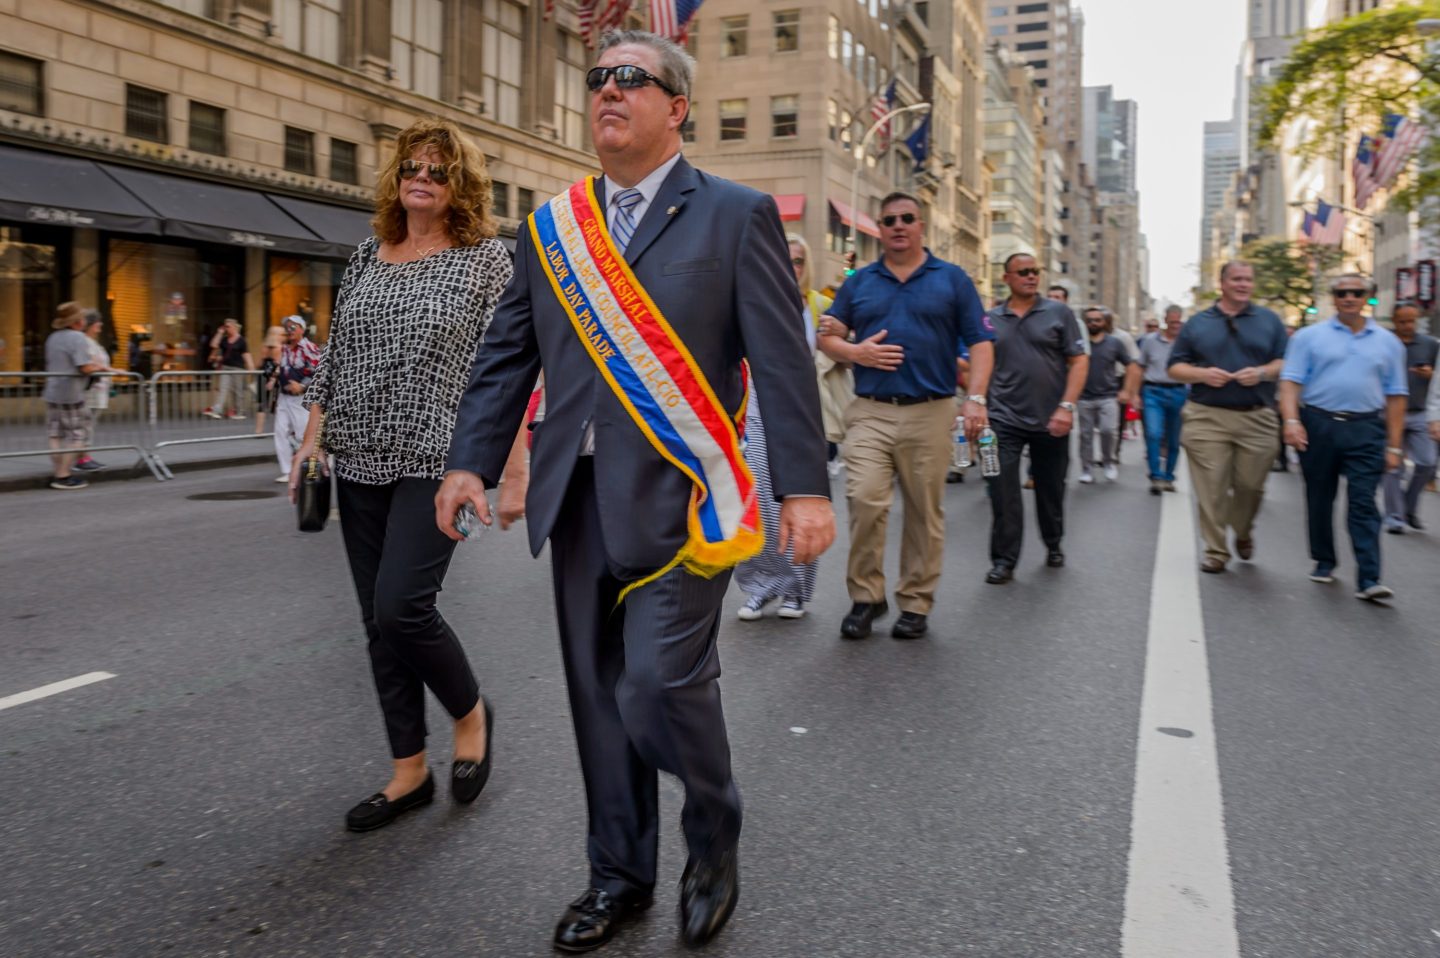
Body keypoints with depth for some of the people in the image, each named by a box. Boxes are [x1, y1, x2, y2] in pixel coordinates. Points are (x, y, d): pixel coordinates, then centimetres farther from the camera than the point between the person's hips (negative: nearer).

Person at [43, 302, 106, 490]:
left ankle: (58, 473, 16)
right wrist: (100, 367, -2)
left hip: (52, 392, 8)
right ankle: (64, 476, -1)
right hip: (71, 394, -8)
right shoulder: (78, 337, -14)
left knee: (56, 435, 11)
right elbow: (86, 367, -22)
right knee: (77, 435, 0)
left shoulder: (52, 338, 13)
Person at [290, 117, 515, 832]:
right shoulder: (367, 256, 13)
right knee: (379, 623, 7)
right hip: (361, 461, 6)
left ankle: (471, 713, 14)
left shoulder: (486, 258, -2)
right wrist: (311, 436, 9)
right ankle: (409, 771, 20)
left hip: (437, 460, -6)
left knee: (401, 606, -16)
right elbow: (334, 354, 17)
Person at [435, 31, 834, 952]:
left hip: (676, 494, -5)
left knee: (662, 684, -10)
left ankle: (715, 840, 21)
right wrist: (471, 460, 4)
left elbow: (781, 358, -6)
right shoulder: (550, 226, 13)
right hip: (578, 496, 5)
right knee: (599, 694, 11)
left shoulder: (737, 215, 1)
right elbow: (506, 356, 14)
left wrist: (804, 486, -13)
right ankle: (620, 874, 30)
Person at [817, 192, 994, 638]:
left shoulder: (952, 279, 8)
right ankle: (865, 597, 4)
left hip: (930, 413, -1)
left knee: (925, 513, 4)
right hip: (870, 412, 1)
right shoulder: (859, 282, 13)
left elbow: (980, 343, 3)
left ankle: (916, 604, 15)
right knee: (864, 502, -12)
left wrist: (975, 398, -10)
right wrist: (856, 352, -8)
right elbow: (827, 337, 13)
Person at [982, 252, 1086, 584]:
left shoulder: (1058, 313, 2)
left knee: (1051, 488, 13)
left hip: (1050, 420, 0)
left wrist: (1067, 407, -12)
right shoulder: (991, 319, 6)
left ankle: (1054, 545, 35)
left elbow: (1079, 361, -2)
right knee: (1002, 490, -8)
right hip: (1005, 419, 0)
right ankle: (1004, 560, 0)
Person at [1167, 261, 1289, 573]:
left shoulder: (1270, 321, 11)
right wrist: (1202, 374, -11)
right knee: (1211, 490, -4)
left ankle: (1243, 533, 35)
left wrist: (1262, 373, -13)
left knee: (1250, 485, 7)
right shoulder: (1197, 323, 9)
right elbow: (1175, 368, 8)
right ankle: (1216, 550, 6)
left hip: (1257, 418, 1)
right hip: (1206, 418, -1)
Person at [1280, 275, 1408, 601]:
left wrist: (1393, 446, 5)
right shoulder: (1309, 337, 6)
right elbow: (1290, 381, -2)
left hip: (1366, 430, 0)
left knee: (1363, 504, -6)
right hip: (1318, 425, 0)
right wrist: (1291, 420, -17)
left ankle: (1368, 580, -9)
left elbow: (1396, 396, 10)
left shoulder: (1388, 342, 11)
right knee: (1320, 499, 10)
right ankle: (1324, 562, 26)